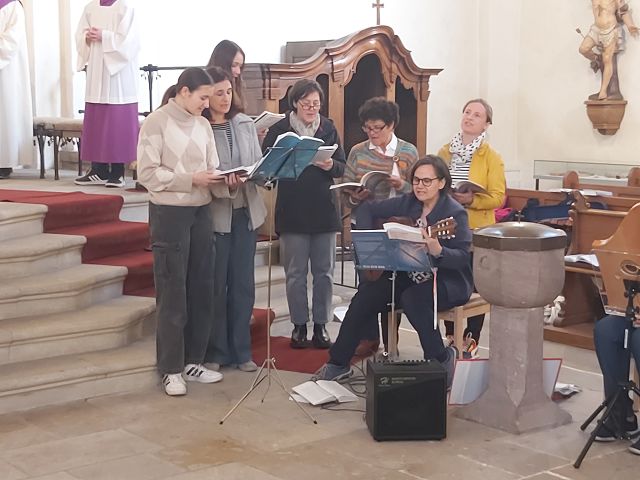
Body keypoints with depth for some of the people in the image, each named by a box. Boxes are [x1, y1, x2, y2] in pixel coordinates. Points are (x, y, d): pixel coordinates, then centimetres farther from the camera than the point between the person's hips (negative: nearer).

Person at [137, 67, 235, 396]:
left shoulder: (203, 125, 11)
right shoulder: (156, 123, -7)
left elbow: (210, 170, 10)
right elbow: (147, 173, -14)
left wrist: (226, 183, -11)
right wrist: (191, 180, -20)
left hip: (202, 212, 6)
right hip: (169, 213, -6)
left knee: (201, 290, 10)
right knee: (172, 294, -1)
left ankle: (193, 361, 21)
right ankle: (171, 369, 8)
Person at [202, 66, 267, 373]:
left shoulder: (246, 124, 9)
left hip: (246, 212, 5)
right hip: (214, 213, -5)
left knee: (243, 284, 10)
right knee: (216, 286, 4)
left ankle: (241, 351, 21)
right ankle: (216, 353, 18)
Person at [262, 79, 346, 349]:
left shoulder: (328, 129, 6)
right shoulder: (279, 129, -1)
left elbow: (342, 167, 5)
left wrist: (330, 165, -16)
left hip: (324, 211, 2)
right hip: (292, 212, -2)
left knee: (324, 271, 7)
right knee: (295, 273, 5)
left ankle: (321, 325, 16)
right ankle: (299, 325, 15)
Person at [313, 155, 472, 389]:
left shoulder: (455, 213, -15)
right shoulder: (407, 203, 2)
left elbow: (463, 257, -24)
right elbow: (368, 208, 10)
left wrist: (438, 251, -43)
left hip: (448, 281, -6)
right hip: (411, 275, 6)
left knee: (412, 298, -35)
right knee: (367, 293, -13)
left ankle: (442, 359, -14)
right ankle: (338, 362, -2)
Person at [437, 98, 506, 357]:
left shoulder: (492, 158, -3)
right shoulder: (444, 153, 9)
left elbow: (498, 198, -9)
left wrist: (471, 200, -24)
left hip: (477, 230, -3)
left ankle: (470, 340, 12)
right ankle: (451, 337, 20)